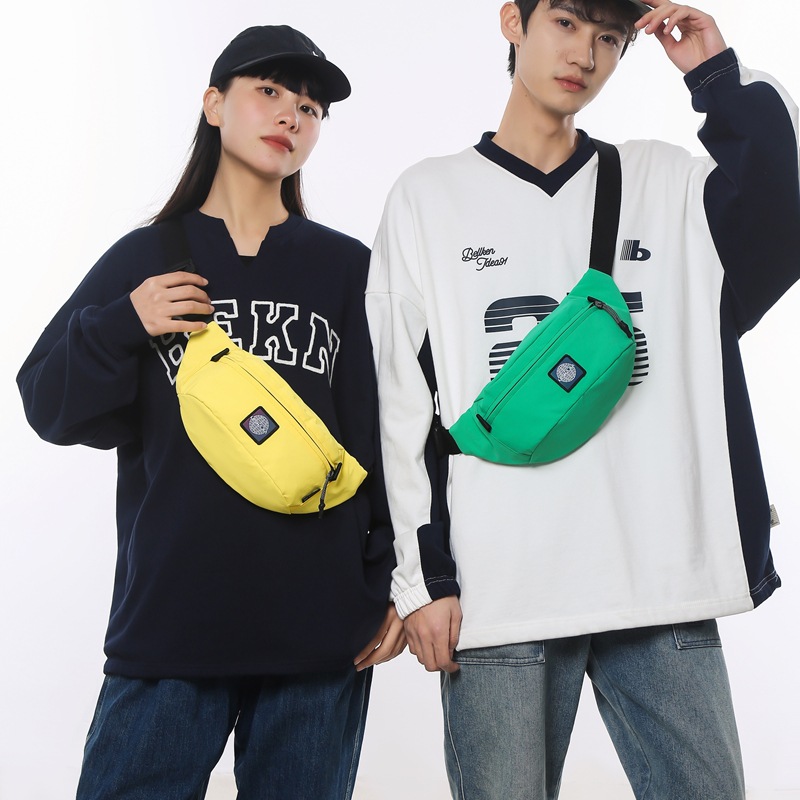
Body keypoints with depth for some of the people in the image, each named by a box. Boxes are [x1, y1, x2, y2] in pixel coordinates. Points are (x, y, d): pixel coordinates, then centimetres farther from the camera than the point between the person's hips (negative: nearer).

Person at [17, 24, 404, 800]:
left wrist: (395, 579, 0)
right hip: (169, 618, 0)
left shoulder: (348, 269, 8)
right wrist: (122, 328, -10)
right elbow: (49, 406, 6)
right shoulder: (143, 260, 8)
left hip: (321, 626, 1)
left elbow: (390, 431, 6)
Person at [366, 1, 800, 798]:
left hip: (668, 587, 2)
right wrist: (421, 575, -2)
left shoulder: (666, 182, 15)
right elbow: (401, 403, 4)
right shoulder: (430, 196, 10)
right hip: (497, 598, -1)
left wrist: (725, 82, -2)